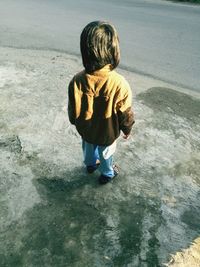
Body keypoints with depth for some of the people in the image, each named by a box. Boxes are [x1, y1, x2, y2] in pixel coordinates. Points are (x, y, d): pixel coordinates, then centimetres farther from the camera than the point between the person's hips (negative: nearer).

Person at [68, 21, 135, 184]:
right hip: (107, 134, -2)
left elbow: (73, 111, -10)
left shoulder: (77, 81, -24)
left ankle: (91, 164, 62)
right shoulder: (119, 84, -33)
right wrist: (127, 129, 2)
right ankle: (107, 174, 54)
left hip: (85, 130, 3)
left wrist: (77, 123, 12)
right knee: (106, 154, 26)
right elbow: (125, 114, -19)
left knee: (88, 149, 32)